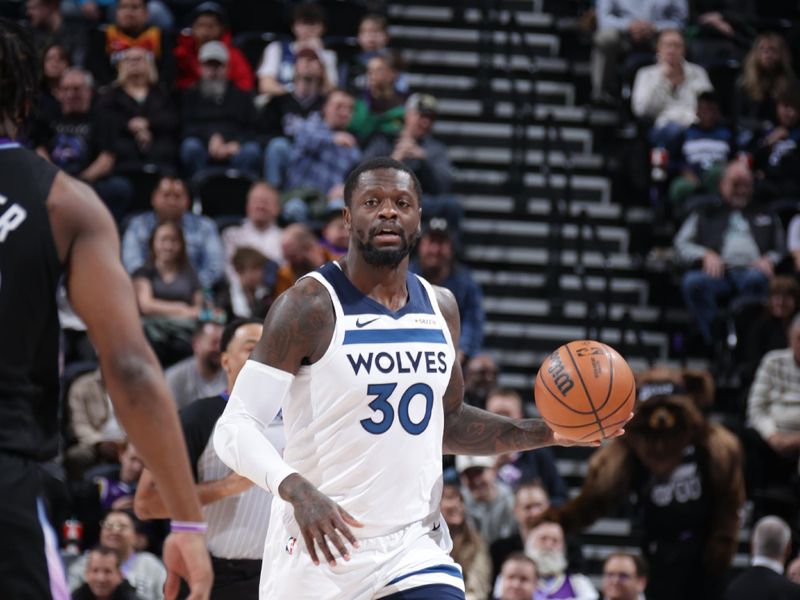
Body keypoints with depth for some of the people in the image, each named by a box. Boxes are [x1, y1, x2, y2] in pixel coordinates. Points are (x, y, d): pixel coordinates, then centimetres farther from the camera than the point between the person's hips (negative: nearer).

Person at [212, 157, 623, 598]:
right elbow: (234, 427, -15)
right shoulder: (309, 306, -12)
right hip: (319, 548, -4)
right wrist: (298, 491, -33)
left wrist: (544, 433, 7)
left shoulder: (440, 308, 8)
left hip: (413, 547, 4)